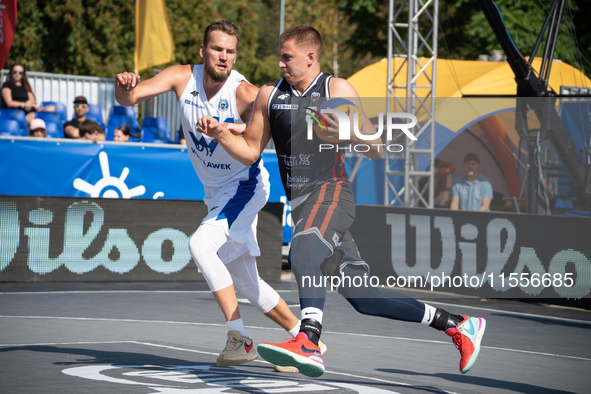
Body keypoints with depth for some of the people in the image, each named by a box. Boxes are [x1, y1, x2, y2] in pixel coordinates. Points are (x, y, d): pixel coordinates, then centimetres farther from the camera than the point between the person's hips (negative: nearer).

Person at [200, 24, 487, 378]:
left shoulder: (338, 91, -2)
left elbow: (376, 151, -2)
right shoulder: (270, 96, 13)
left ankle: (309, 344, -55)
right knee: (363, 297, 6)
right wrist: (221, 134, -1)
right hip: (302, 203, 6)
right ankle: (455, 325, 19)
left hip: (331, 192, -6)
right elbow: (250, 152, 17)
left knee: (304, 250, -37)